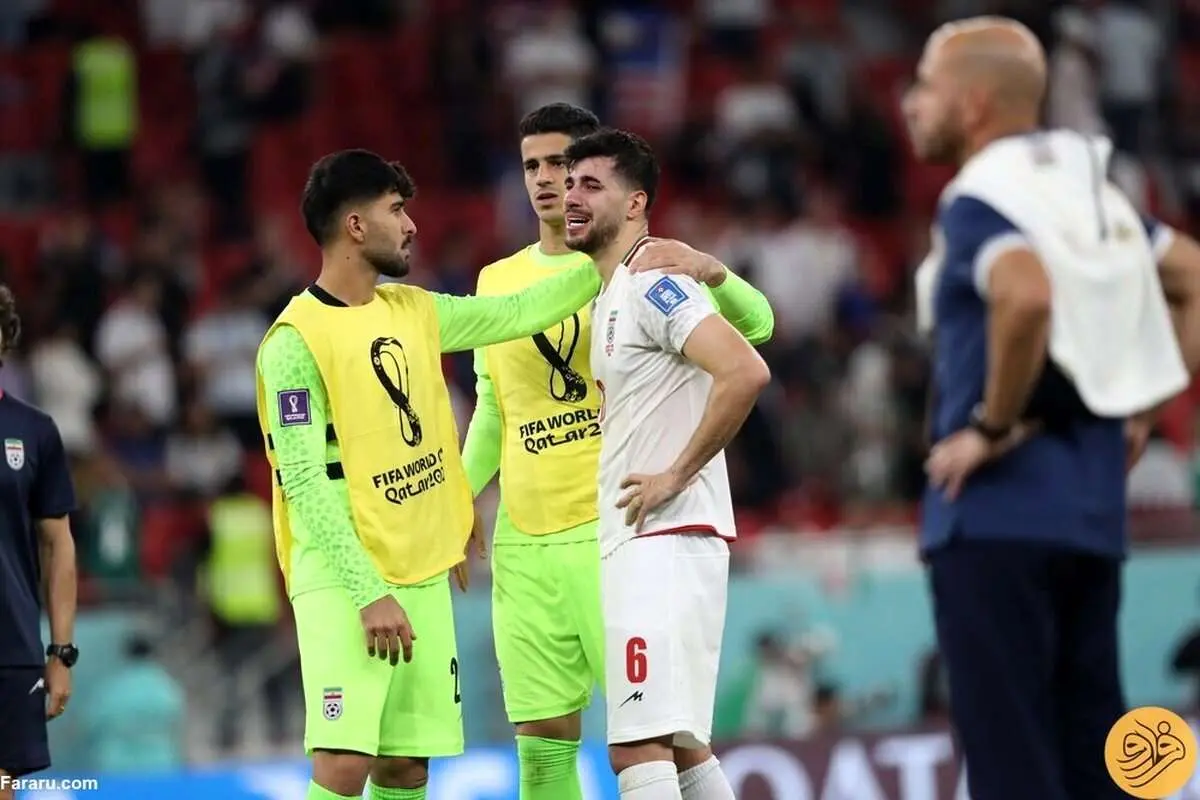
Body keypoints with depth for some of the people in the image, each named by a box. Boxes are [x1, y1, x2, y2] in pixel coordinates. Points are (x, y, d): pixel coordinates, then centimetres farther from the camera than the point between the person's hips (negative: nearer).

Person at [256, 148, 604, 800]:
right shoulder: (296, 340, -11)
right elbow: (305, 483, -15)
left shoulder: (414, 312, 11)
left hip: (424, 575, 7)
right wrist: (368, 594, -20)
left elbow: (515, 314, 22)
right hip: (344, 582, -7)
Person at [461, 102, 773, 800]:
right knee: (542, 740, 4)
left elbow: (754, 325, -9)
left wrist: (713, 271, -29)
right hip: (522, 538, 5)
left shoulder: (634, 267, 0)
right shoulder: (498, 281, 15)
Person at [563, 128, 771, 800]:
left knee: (638, 746, -16)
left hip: (666, 538, -11)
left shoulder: (655, 285, -12)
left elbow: (746, 373, -26)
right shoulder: (610, 295, 19)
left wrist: (676, 475, -19)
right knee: (680, 745, 14)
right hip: (630, 543, 11)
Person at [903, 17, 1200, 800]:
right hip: (1095, 509, 8)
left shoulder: (979, 201, -11)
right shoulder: (1089, 188, 15)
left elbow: (1027, 296, -31)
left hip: (999, 510, -8)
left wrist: (992, 426, -19)